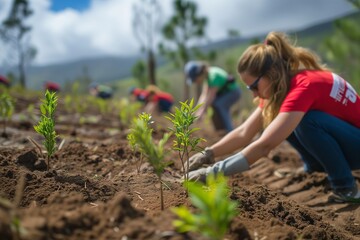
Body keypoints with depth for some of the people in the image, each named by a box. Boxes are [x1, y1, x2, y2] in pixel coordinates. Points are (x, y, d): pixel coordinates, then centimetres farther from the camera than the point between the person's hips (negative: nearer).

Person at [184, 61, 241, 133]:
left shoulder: (214, 75, -29)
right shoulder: (207, 75, -3)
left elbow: (211, 95, -29)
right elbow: (204, 94, -7)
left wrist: (202, 111, -28)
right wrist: (198, 110, -14)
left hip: (234, 91, -9)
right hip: (225, 92, 9)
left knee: (218, 105, -27)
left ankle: (229, 130, -21)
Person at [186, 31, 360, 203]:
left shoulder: (304, 86, -32)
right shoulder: (280, 86, -5)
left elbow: (265, 145, -40)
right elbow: (244, 133, -7)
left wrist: (213, 172, -39)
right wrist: (207, 154, -19)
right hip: (341, 143, 8)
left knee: (307, 120, -32)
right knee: (277, 124, -7)